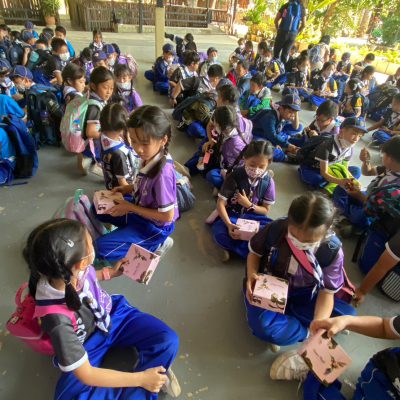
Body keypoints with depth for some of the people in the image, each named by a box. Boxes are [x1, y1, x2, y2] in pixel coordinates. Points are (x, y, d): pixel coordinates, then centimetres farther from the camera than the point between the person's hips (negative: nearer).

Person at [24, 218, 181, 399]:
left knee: (168, 339, -13)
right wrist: (140, 378, -23)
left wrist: (110, 272, 5)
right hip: (88, 347, -3)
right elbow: (86, 375, -26)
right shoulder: (58, 318, -37)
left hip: (112, 314, 4)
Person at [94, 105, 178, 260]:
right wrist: (126, 189, -7)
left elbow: (167, 215, -27)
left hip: (154, 226, -8)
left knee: (102, 248, -10)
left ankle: (155, 245, 1)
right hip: (140, 209, 8)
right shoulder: (150, 158, -12)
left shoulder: (163, 173, -35)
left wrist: (131, 207, -21)